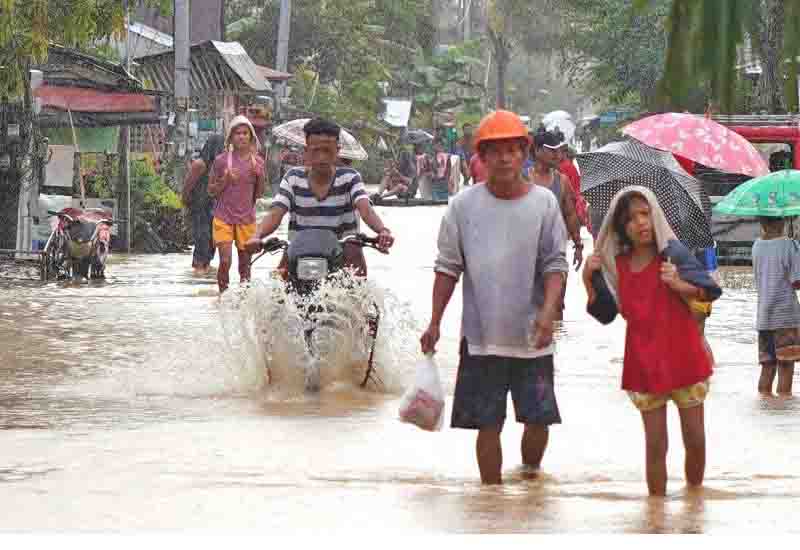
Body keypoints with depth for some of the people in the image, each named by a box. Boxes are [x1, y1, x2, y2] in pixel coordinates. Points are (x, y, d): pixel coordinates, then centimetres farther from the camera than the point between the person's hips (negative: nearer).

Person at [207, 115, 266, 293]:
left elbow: (259, 193, 9)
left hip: (247, 219, 2)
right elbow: (211, 190, 3)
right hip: (223, 217, -2)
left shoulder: (257, 162, 4)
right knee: (225, 261, -12)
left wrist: (259, 175, -9)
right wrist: (225, 180, -15)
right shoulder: (222, 160, -4)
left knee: (245, 264, 6)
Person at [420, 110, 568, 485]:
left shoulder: (543, 203, 0)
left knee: (538, 421, 3)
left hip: (531, 338, 0)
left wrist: (547, 312, -17)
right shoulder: (464, 205, 0)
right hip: (481, 337, 0)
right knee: (488, 426, 3)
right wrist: (435, 323, 2)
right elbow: (448, 268, 6)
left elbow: (555, 266, -1)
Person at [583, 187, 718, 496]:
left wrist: (679, 285, -26)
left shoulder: (672, 253, -8)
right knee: (655, 445, 4)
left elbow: (711, 291, -9)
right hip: (644, 364, 2)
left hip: (684, 359, -2)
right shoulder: (616, 264, 3)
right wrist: (588, 279, -3)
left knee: (695, 440, 5)